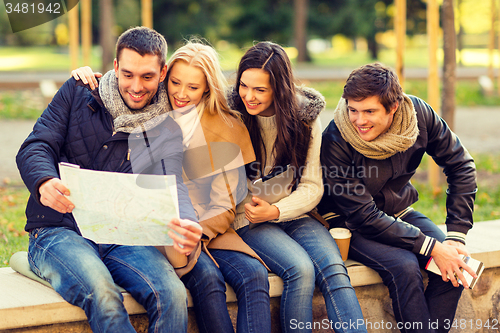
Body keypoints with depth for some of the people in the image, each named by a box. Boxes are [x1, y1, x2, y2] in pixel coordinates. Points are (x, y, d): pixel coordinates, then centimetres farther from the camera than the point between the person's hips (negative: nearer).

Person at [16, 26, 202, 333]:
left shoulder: (166, 131, 7)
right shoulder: (78, 93, 7)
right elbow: (35, 147, -2)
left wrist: (188, 226, -34)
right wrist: (44, 183, -28)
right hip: (59, 232, -2)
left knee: (172, 294, -29)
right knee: (101, 293, -34)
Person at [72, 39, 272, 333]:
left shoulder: (227, 128, 4)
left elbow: (224, 206, 2)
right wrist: (88, 78, -4)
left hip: (208, 229, 2)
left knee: (254, 275, -27)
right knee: (207, 277, -31)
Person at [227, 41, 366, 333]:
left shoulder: (306, 117, 1)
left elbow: (313, 186, 0)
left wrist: (275, 211, -15)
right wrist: (252, 209, -16)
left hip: (295, 216, 2)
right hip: (248, 220, -2)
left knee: (334, 271, -25)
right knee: (301, 269, -30)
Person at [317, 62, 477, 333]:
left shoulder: (418, 114, -15)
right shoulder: (335, 142, -27)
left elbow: (461, 166, -3)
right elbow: (363, 217, -25)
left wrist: (456, 236, -13)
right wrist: (432, 248, -29)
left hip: (398, 213, 5)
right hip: (349, 225, -5)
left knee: (455, 263, -19)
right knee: (404, 266, -31)